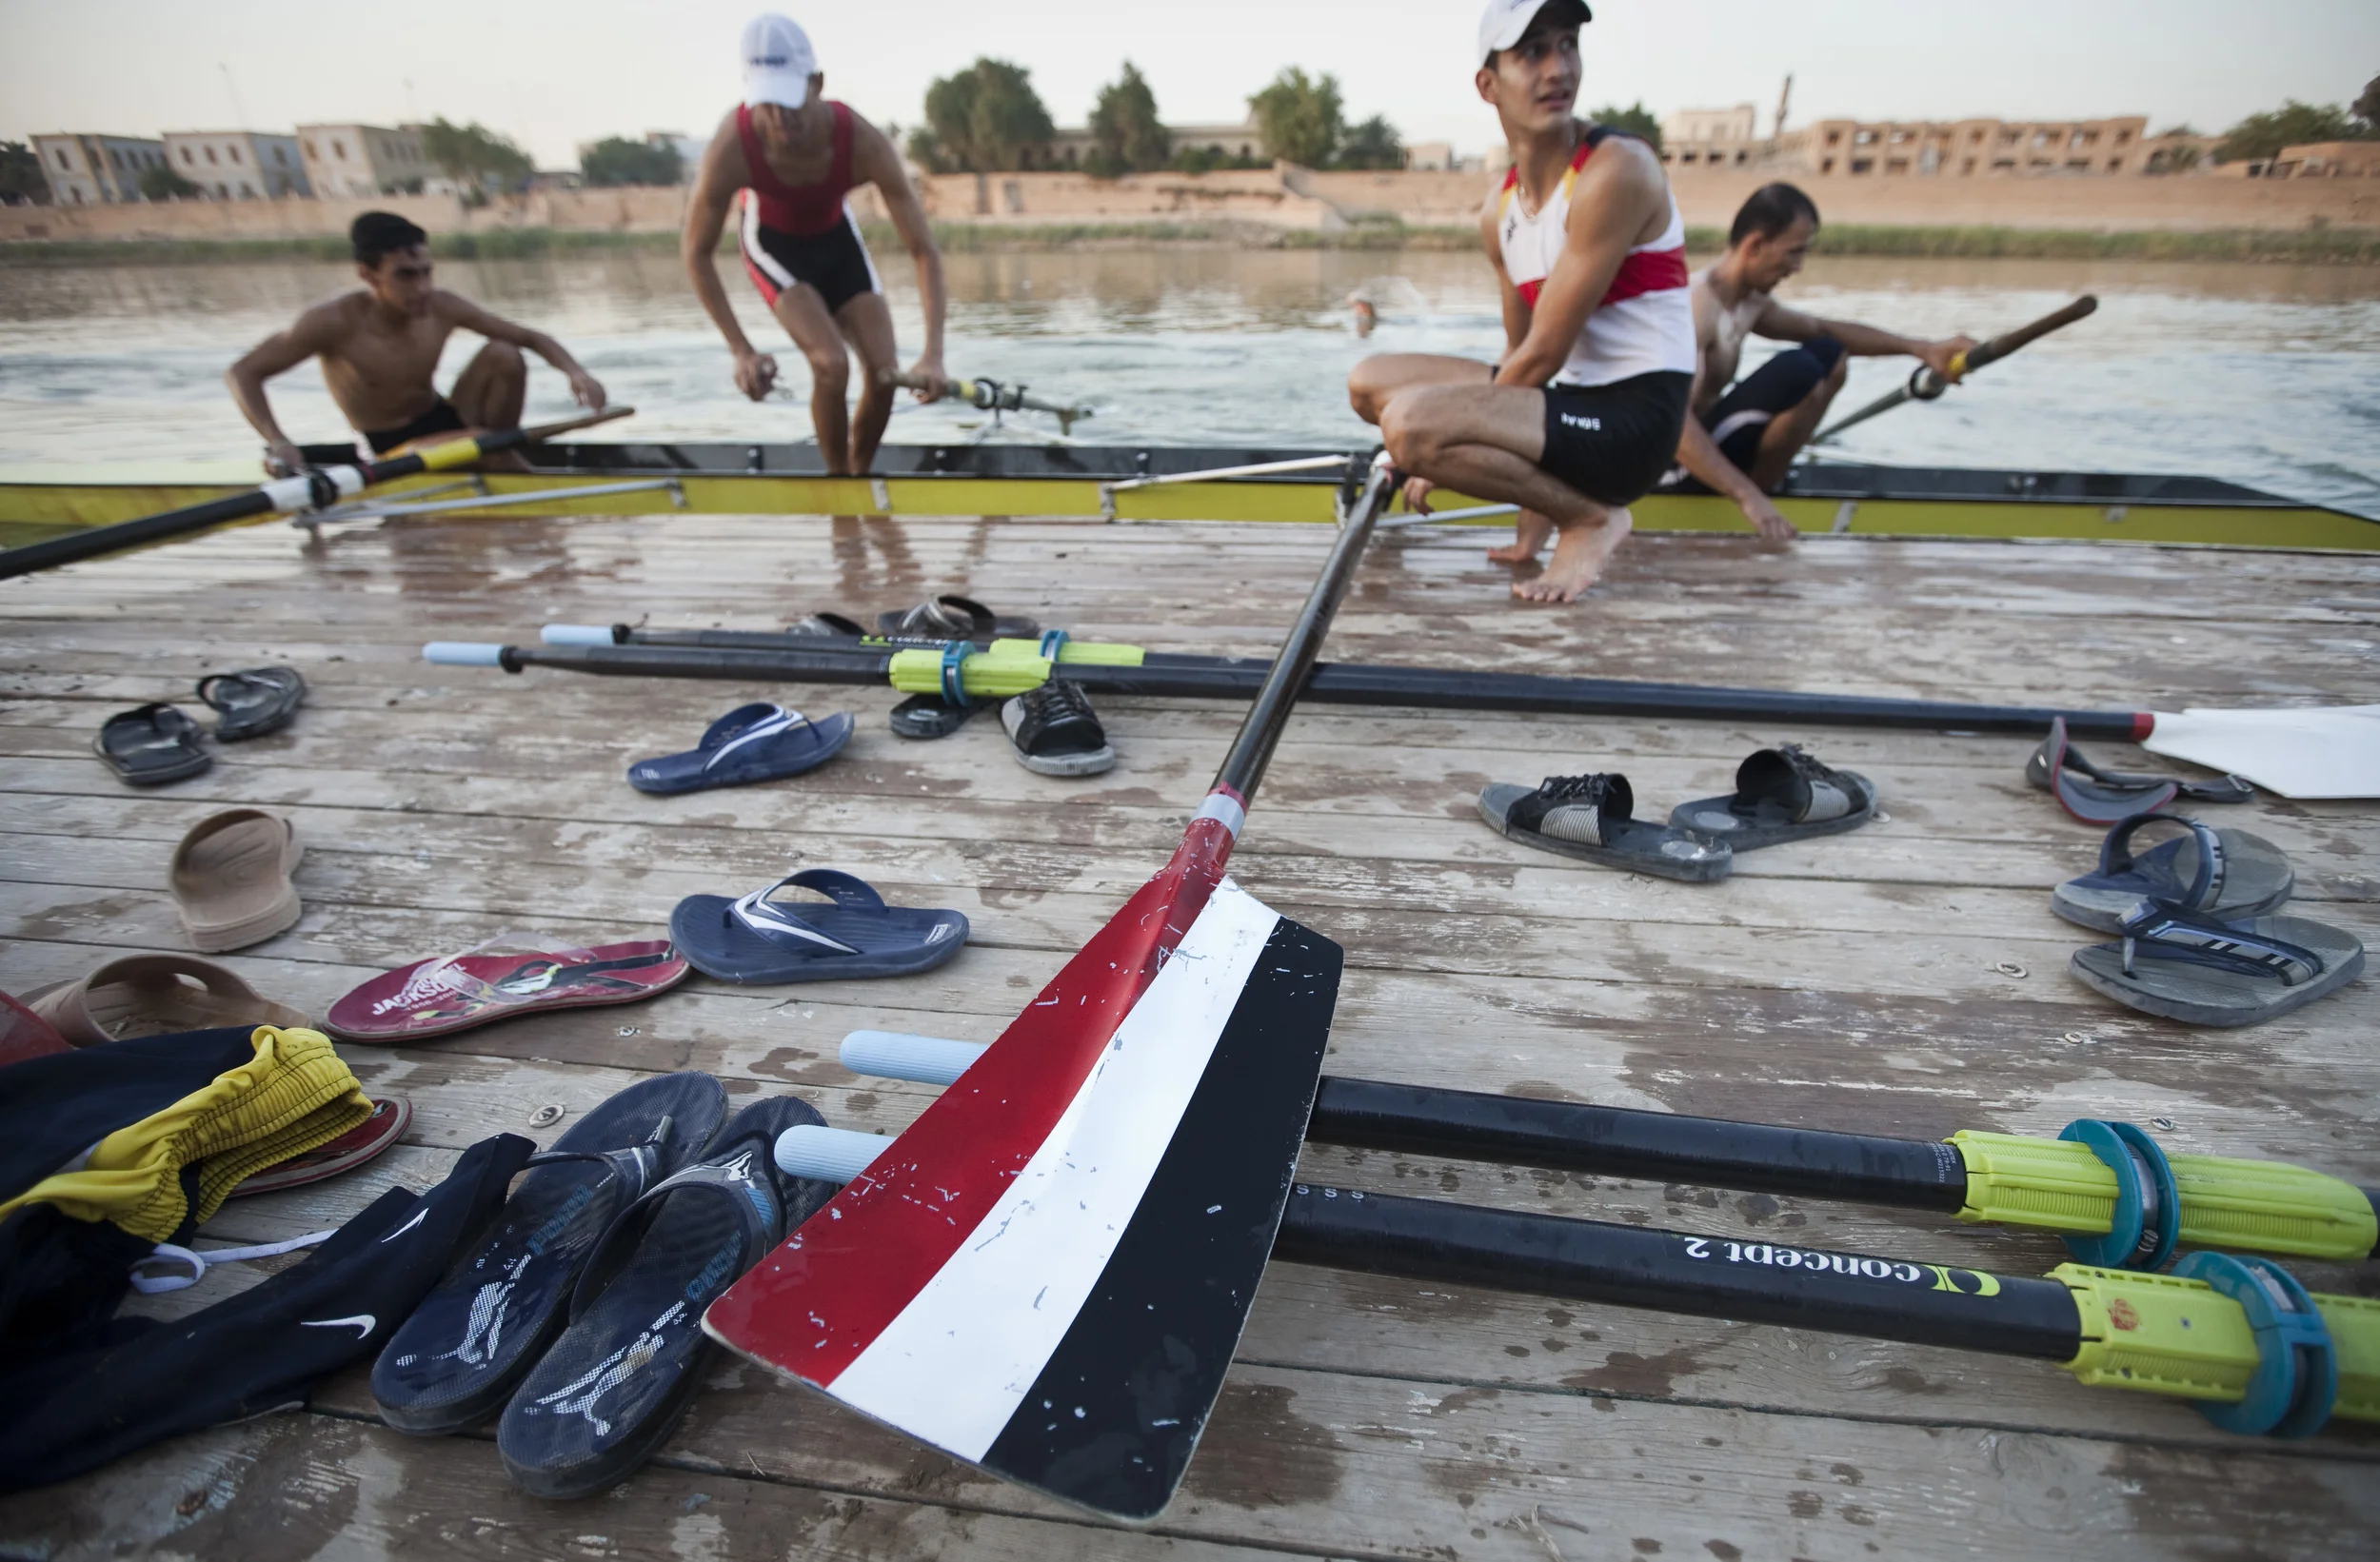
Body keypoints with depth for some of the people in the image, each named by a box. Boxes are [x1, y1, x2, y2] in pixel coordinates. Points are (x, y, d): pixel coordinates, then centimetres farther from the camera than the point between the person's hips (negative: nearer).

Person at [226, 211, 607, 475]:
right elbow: (243, 373, -16)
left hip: (446, 420, 4)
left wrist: (576, 372, -28)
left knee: (503, 354, -20)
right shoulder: (337, 323, -19)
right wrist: (276, 442, -33)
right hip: (393, 450, -4)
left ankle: (506, 454, -3)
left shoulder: (441, 309, -10)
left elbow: (531, 337, -7)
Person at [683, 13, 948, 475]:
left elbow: (924, 251, -32)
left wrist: (933, 354, -43)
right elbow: (697, 255, -21)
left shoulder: (863, 143, -35)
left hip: (836, 236, 2)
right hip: (774, 243, -2)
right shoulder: (731, 149, -35)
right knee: (831, 365, -24)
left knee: (883, 373, -10)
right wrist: (741, 350, -26)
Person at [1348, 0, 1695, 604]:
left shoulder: (1615, 170, -14)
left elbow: (1545, 355, -17)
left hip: (1634, 420, -8)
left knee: (1408, 422, -29)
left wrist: (1434, 450, -8)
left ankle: (1592, 518, -8)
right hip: (1566, 400, 8)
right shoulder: (1498, 213, 10)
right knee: (1370, 381, 10)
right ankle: (1549, 509, 8)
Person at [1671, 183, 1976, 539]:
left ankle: (1760, 477, 1)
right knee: (1798, 371, -25)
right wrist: (1748, 497, -37)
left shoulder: (1749, 303, 10)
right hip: (1675, 468, -10)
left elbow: (1825, 330, 24)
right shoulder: (1697, 303, -20)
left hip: (1709, 442, 10)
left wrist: (1921, 348, 14)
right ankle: (1760, 487, -6)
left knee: (1830, 354, 11)